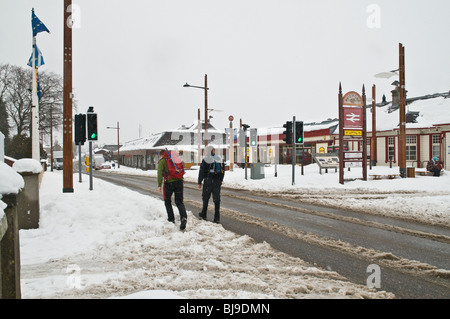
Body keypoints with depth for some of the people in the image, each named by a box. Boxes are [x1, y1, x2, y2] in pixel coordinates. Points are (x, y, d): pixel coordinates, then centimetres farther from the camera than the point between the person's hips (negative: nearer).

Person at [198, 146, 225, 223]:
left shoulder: (205, 160, -7)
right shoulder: (220, 159, 9)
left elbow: (201, 172, -6)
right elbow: (223, 171, 15)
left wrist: (199, 182, -1)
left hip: (208, 182, -4)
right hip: (217, 182, 4)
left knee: (205, 198, 11)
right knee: (216, 199, 4)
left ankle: (203, 214, 21)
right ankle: (217, 217, 0)